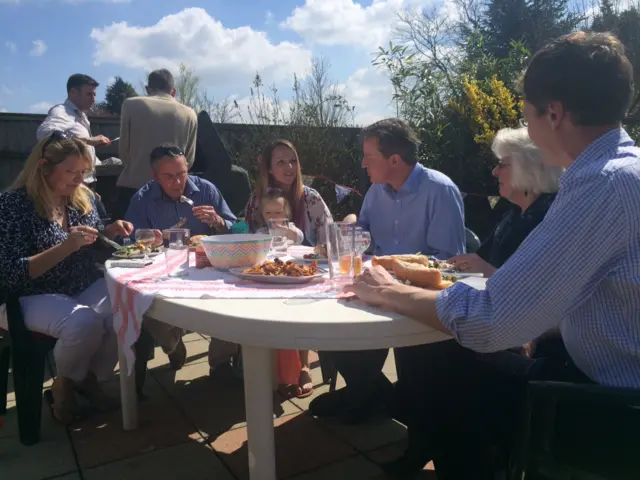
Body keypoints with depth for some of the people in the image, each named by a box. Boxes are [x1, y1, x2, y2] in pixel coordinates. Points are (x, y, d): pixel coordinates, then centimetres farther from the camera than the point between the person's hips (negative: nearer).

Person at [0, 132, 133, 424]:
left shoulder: (84, 198, 3)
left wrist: (109, 233, -7)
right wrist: (64, 247, -30)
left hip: (86, 288, 6)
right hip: (36, 298, -5)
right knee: (85, 323, -34)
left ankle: (89, 377, 3)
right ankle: (64, 382, 0)